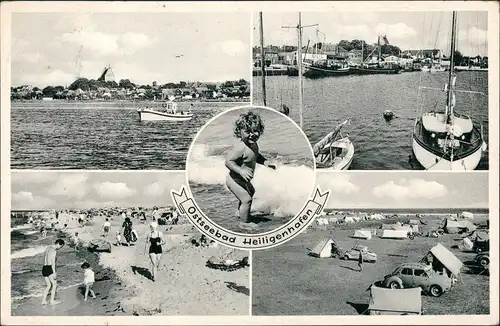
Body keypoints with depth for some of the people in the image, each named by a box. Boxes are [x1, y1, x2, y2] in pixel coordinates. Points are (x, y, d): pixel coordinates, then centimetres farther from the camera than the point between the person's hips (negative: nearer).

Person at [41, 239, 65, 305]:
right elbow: (53, 262, -18)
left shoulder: (48, 248, 16)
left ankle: (43, 300, 12)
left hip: (44, 268, 8)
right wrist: (54, 272, -19)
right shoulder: (54, 251, -13)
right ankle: (52, 300, 6)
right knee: (54, 284, 6)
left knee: (49, 285, 16)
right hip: (50, 269, -8)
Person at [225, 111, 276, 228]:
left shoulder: (254, 145, -3)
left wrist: (265, 161, 2)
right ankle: (246, 222, 8)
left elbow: (256, 156, 18)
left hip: (243, 179, 11)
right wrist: (241, 171, -45)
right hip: (235, 180, -11)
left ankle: (240, 212, 53)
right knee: (247, 199, -10)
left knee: (251, 191, 31)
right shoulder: (241, 148, -34)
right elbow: (228, 161, -36)